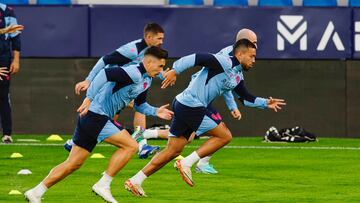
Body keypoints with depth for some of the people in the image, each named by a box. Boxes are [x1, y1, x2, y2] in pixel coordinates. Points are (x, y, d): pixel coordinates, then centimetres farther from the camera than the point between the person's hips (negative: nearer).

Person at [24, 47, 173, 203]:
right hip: (96, 115, -10)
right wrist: (89, 98, -28)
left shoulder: (146, 80, 16)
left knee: (74, 163, 9)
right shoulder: (134, 73, -16)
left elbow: (139, 104, 28)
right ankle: (103, 185, -7)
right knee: (130, 146, -12)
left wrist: (155, 112, 11)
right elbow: (105, 74, -27)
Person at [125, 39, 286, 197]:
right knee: (224, 135, -5)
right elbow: (197, 58, -21)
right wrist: (175, 70, -28)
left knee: (173, 151, 11)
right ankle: (186, 163, -6)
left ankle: (135, 181, 10)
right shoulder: (224, 62, -12)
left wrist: (265, 103, 19)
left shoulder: (238, 76, 18)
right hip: (191, 105, -10)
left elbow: (246, 98, 29)